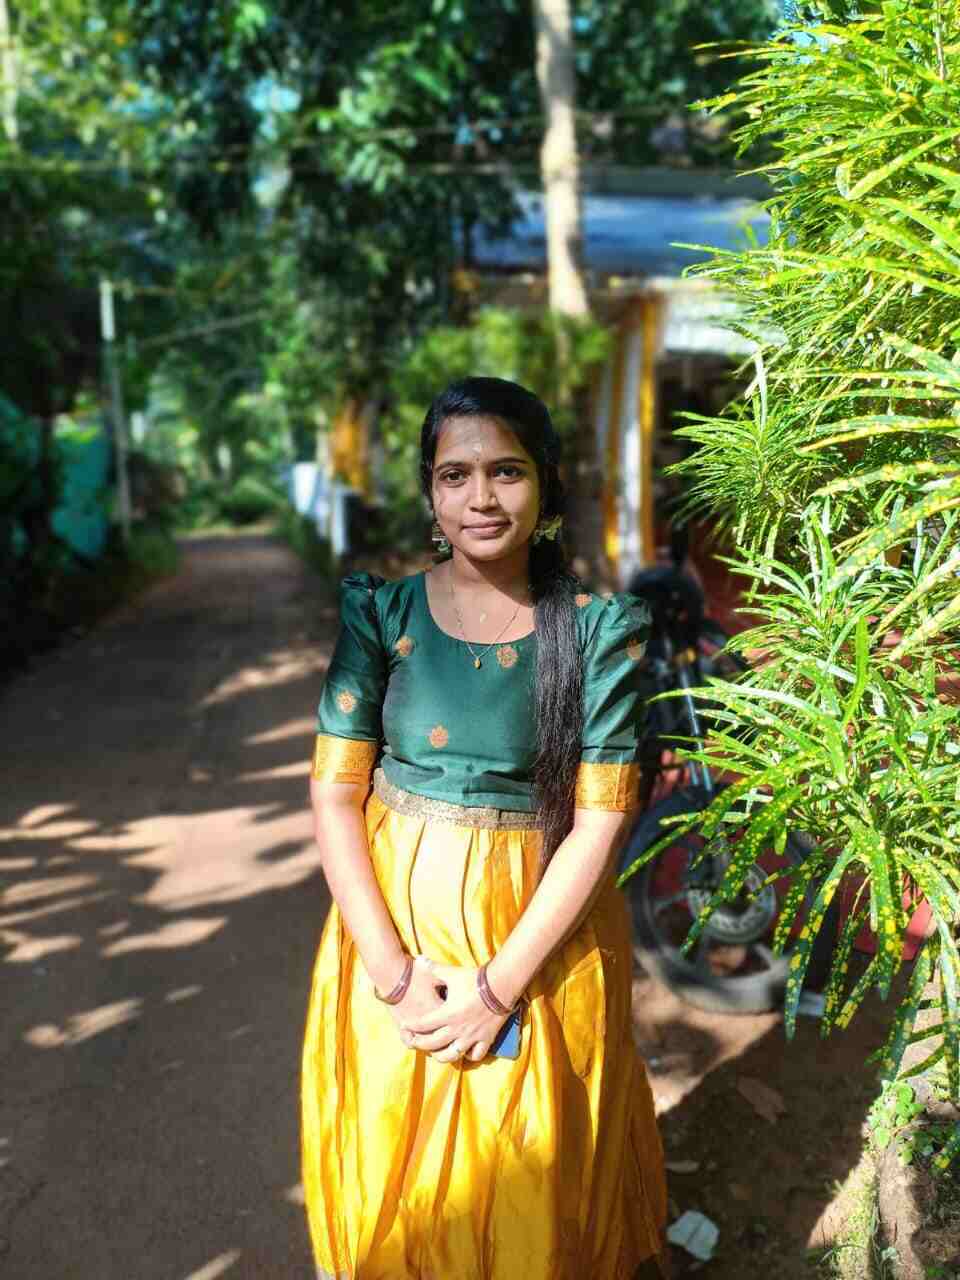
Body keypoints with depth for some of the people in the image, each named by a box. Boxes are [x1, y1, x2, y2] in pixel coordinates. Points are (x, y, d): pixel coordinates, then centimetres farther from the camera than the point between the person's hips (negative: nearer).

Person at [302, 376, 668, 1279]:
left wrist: (499, 984, -15)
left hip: (541, 928, -1)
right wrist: (394, 970, -14)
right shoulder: (380, 612, -6)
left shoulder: (602, 627, -9)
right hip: (394, 918, 2)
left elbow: (600, 818, -11)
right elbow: (335, 794, -7)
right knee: (388, 1170, 18)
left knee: (530, 1181, 16)